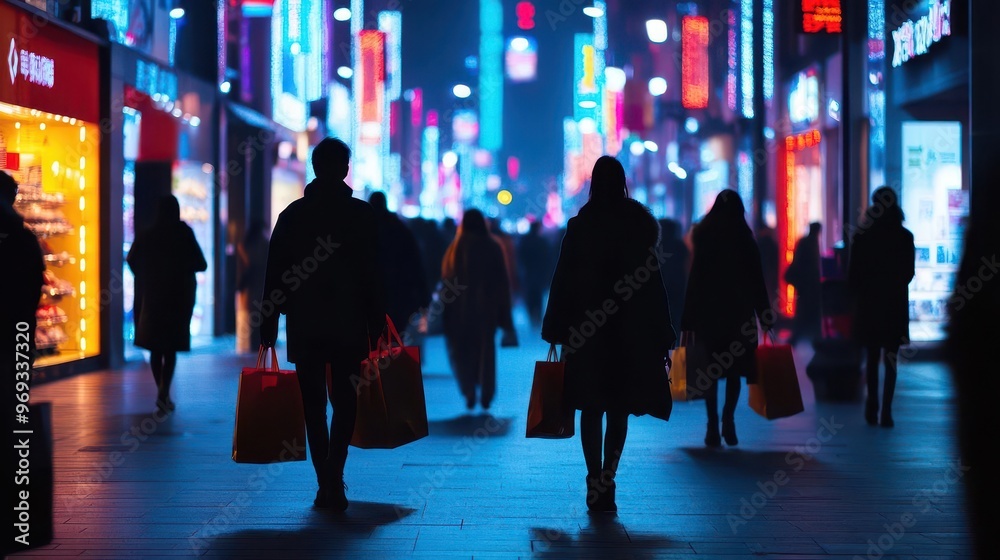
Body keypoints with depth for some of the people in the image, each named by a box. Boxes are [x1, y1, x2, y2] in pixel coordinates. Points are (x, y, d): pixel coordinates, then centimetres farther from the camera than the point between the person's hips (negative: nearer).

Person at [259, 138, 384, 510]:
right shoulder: (361, 214, -2)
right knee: (345, 401, 7)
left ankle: (326, 484, 7)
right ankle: (333, 475, -12)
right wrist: (377, 325, 2)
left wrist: (268, 325, 7)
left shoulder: (292, 214, 4)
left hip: (303, 325, 2)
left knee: (314, 404, 8)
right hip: (349, 326, -1)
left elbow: (274, 273, 4)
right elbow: (373, 275, -3)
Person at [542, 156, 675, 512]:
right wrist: (661, 335, 4)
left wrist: (556, 331, 4)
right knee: (618, 409, 11)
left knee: (591, 409, 6)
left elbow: (563, 280, -2)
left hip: (586, 331, -1)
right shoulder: (642, 224, -1)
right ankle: (606, 481, 5)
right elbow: (653, 282, -1)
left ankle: (597, 485, 0)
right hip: (631, 332, 1)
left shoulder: (580, 226, -3)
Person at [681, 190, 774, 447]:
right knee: (734, 369, 10)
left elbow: (695, 281, -5)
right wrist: (765, 316, 9)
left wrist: (688, 320, -2)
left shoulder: (704, 239, -4)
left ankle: (714, 426, -1)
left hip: (709, 312, -1)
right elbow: (757, 282, 3)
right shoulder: (746, 241, 0)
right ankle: (728, 420, -5)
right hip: (740, 314, 1)